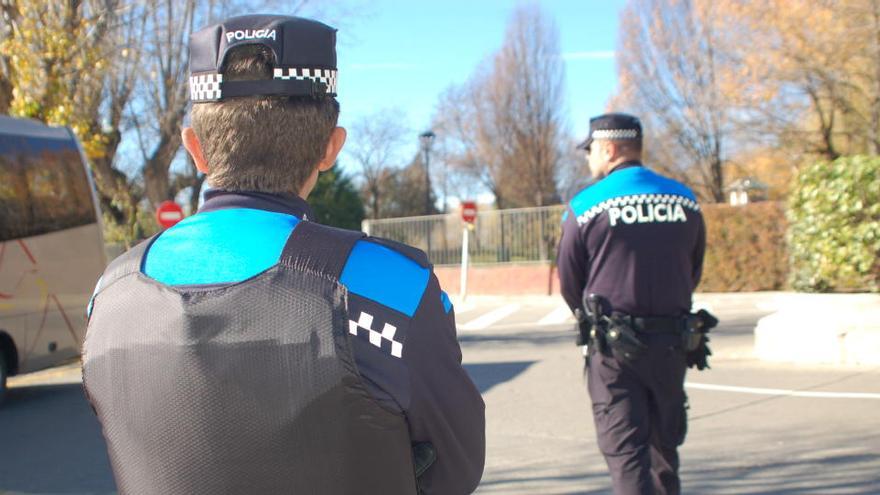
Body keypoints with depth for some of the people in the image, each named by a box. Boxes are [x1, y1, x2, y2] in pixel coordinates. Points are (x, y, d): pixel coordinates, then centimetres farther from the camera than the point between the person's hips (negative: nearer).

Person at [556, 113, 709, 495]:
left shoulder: (586, 206, -8)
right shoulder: (685, 201, 4)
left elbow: (569, 284, -1)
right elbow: (693, 273, 11)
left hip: (613, 347, -4)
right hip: (671, 342, 4)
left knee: (624, 447, 0)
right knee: (664, 440, 20)